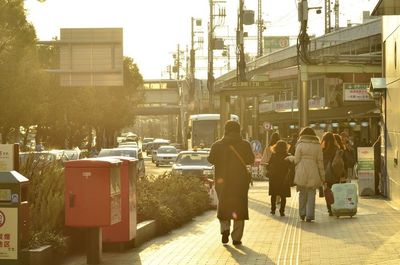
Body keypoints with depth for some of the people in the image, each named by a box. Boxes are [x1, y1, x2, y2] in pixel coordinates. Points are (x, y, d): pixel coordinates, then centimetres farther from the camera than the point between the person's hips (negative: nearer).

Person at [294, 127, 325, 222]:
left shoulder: (300, 145, -1)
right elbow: (320, 161, 4)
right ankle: (309, 215, 2)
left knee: (302, 193, 13)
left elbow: (296, 160, -3)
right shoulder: (317, 146, 4)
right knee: (311, 194, 6)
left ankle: (302, 214, 16)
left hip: (301, 172, -1)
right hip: (313, 173, 1)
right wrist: (322, 176, 9)